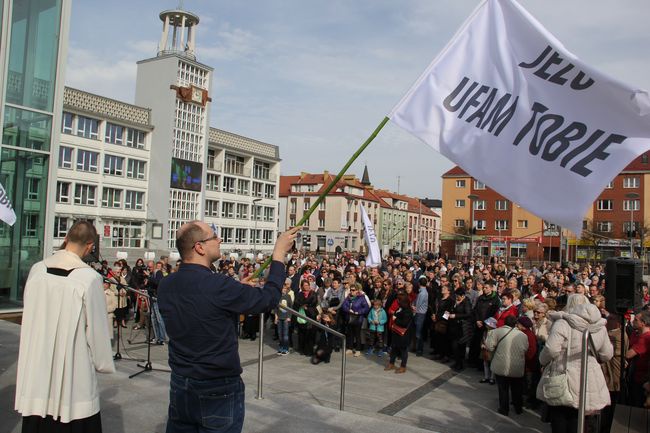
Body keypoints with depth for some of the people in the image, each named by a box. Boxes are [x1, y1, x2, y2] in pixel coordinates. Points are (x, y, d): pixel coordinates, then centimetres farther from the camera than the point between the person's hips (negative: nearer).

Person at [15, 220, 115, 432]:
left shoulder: (37, 270, -3)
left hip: (36, 367, 5)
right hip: (73, 371, -5)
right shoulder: (89, 277, -18)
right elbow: (96, 326, -11)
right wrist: (103, 363, 3)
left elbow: (29, 316, 9)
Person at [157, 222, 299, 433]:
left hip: (180, 385, 6)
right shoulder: (218, 284, -24)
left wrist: (237, 289, 14)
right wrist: (279, 252, -5)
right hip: (219, 389, -6)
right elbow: (269, 298, -13)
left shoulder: (165, 285, -3)